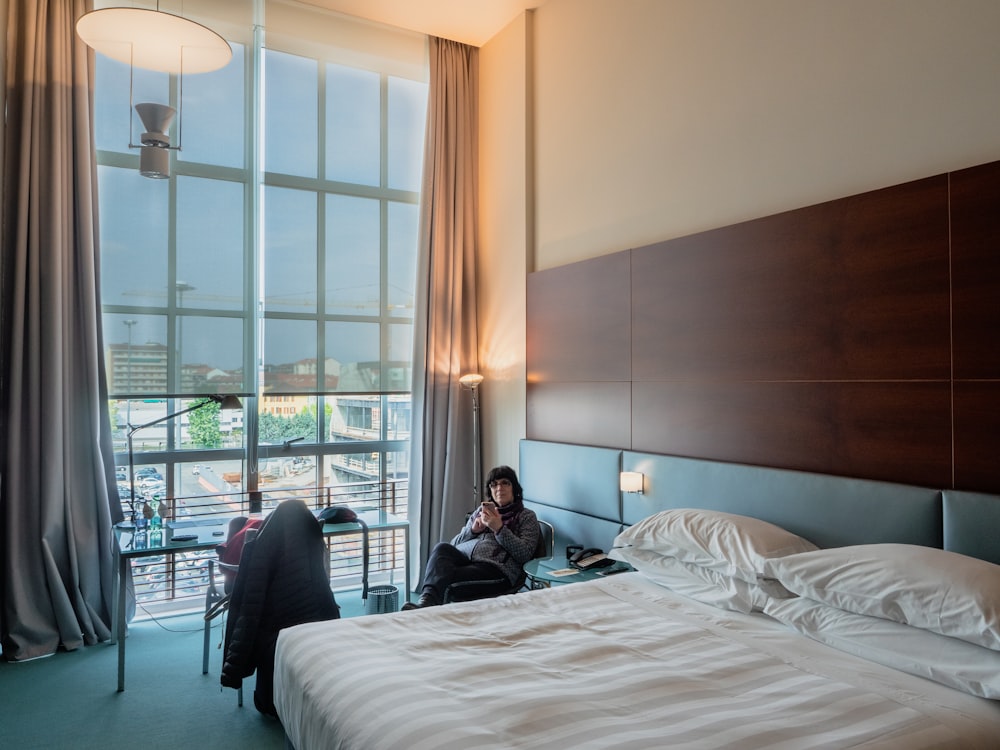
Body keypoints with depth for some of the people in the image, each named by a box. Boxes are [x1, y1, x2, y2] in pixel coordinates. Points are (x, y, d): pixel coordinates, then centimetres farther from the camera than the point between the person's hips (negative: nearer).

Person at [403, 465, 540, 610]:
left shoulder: (527, 516, 15)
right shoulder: (480, 511, 29)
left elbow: (525, 554, -2)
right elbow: (454, 544, 22)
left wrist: (499, 528, -9)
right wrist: (472, 530, 3)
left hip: (496, 567, -4)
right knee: (442, 547, -31)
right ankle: (428, 600, -50)